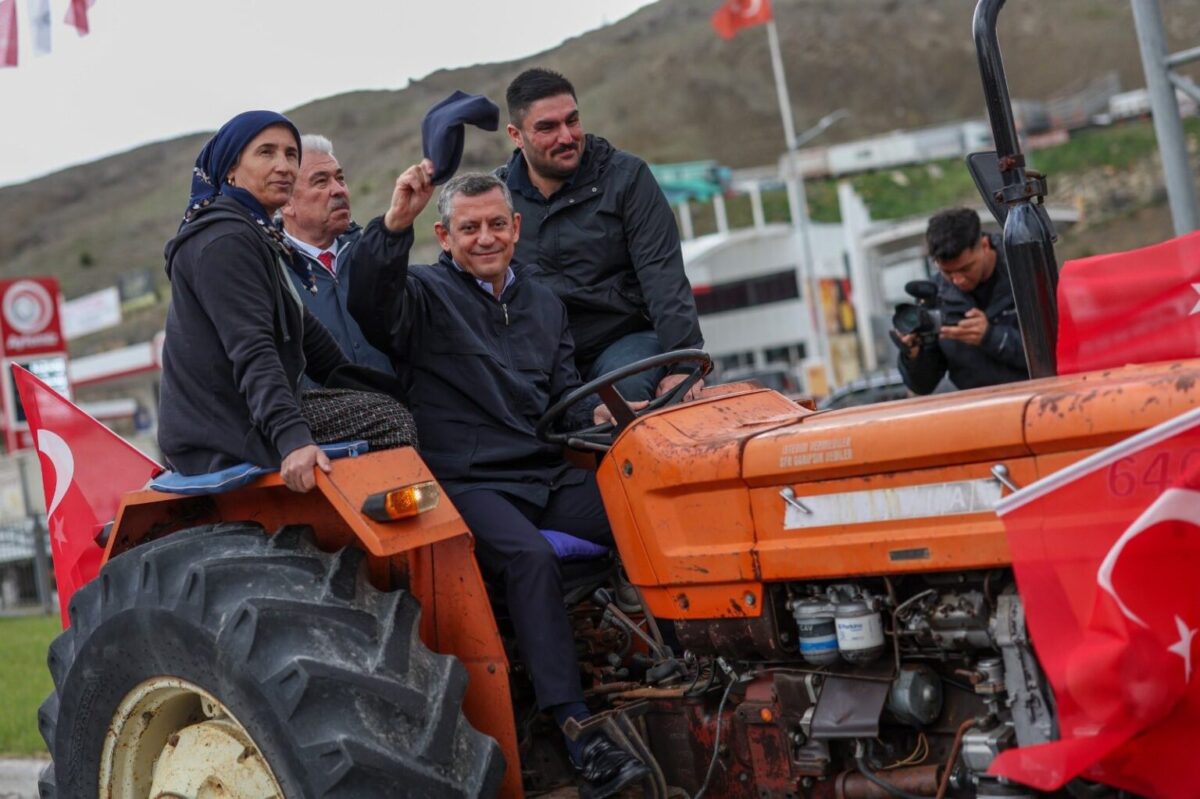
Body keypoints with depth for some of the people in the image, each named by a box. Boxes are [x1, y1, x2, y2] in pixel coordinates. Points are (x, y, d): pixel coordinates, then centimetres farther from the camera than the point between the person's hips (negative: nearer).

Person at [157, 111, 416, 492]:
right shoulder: (224, 241, -15)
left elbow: (304, 330, 25)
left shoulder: (258, 236, 19)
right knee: (387, 417, -16)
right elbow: (252, 354, -27)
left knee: (381, 405, 16)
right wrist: (293, 439, -37)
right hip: (219, 433, -11)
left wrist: (363, 387, 22)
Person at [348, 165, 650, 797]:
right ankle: (577, 731, -32)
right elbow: (371, 302, -21)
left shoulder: (544, 305, 21)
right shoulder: (425, 294, 3)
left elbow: (564, 399, 18)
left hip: (548, 476, 6)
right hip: (466, 483, -5)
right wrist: (398, 221, -34)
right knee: (530, 556, -34)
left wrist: (597, 416, -5)